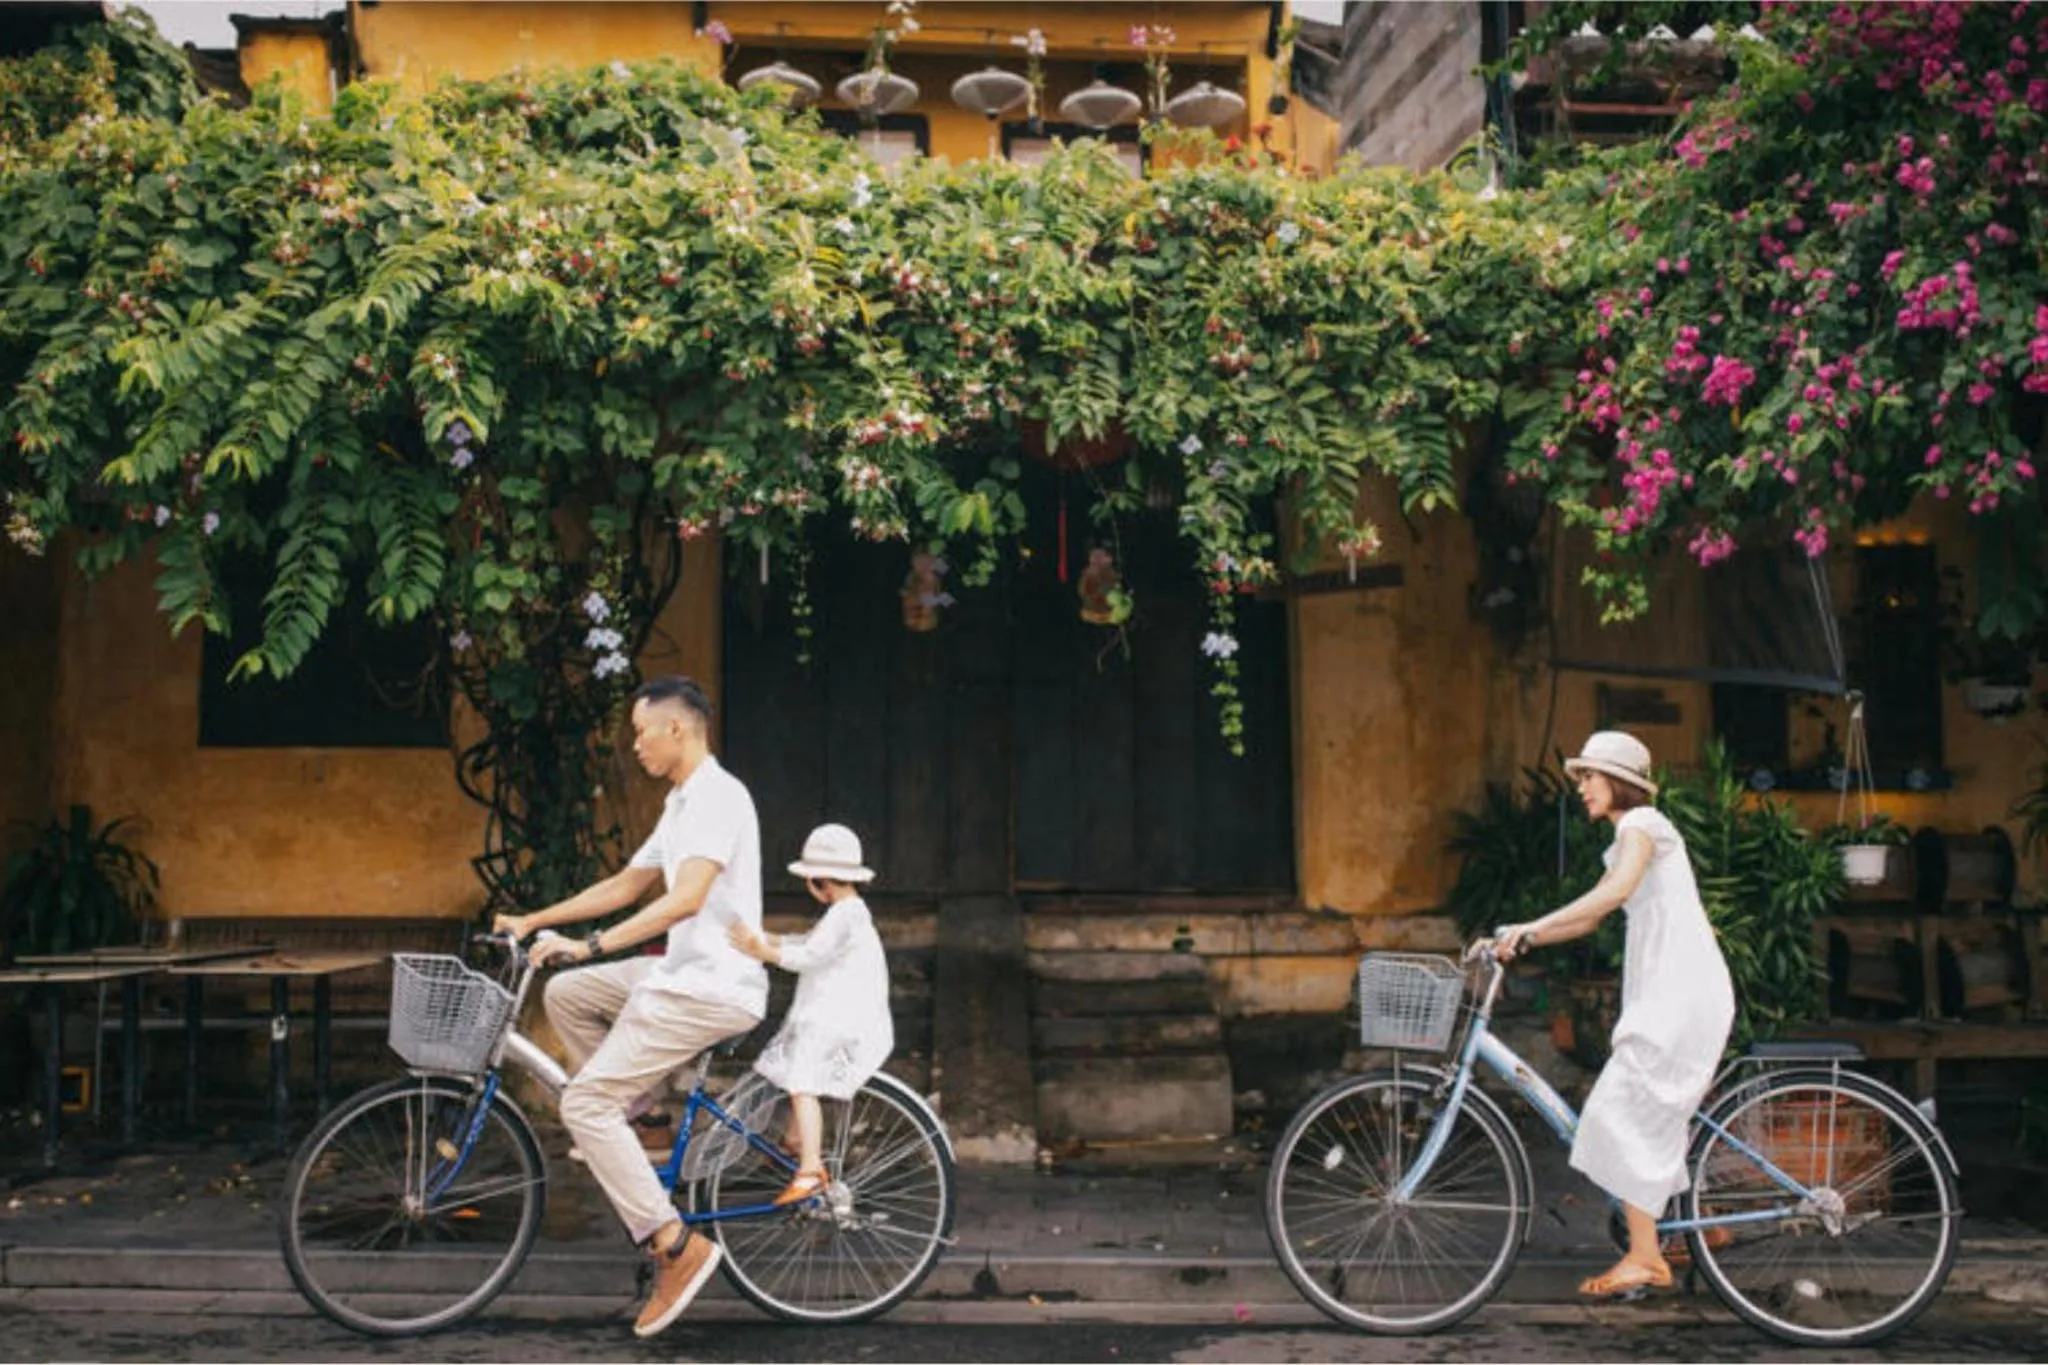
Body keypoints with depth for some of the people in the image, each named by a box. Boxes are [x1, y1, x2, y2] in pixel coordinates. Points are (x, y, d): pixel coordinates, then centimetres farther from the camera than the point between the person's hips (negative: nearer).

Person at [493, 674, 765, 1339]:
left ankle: (677, 1247, -10)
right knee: (565, 993, 16)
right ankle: (621, 1133, 18)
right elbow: (624, 886, 23)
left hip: (710, 987, -10)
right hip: (682, 971, 10)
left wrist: (590, 944, -29)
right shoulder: (682, 804, 18)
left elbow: (686, 898, -28)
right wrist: (533, 921, 20)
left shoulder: (718, 796, -15)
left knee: (584, 1103, -12)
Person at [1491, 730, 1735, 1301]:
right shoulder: (1630, 836, 22)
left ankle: (1644, 1257, -10)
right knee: (1655, 1117, 13)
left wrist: (1530, 928, -30)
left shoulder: (1642, 823, -8)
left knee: (1626, 1111, -12)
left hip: (1682, 991, -10)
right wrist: (1519, 941, 10)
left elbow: (1615, 892, -26)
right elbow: (1589, 919, 21)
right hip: (1668, 991, 10)